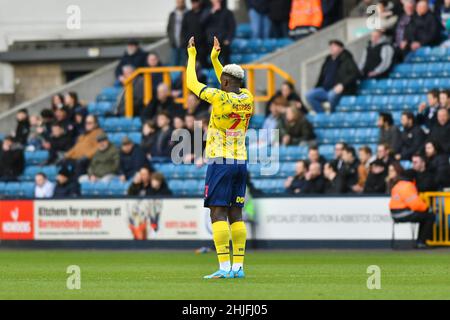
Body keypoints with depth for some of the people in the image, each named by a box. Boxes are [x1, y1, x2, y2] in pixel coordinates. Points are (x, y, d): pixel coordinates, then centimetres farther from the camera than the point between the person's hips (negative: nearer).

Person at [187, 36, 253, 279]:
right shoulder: (247, 99, 6)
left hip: (220, 162, -7)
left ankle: (224, 267, -15)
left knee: (218, 213, -8)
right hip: (241, 162, 7)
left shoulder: (220, 98, -12)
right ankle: (238, 266, 4)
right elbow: (232, 86, 28)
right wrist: (214, 58, 31)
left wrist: (192, 56, 13)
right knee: (236, 215, 8)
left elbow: (192, 84, 0)